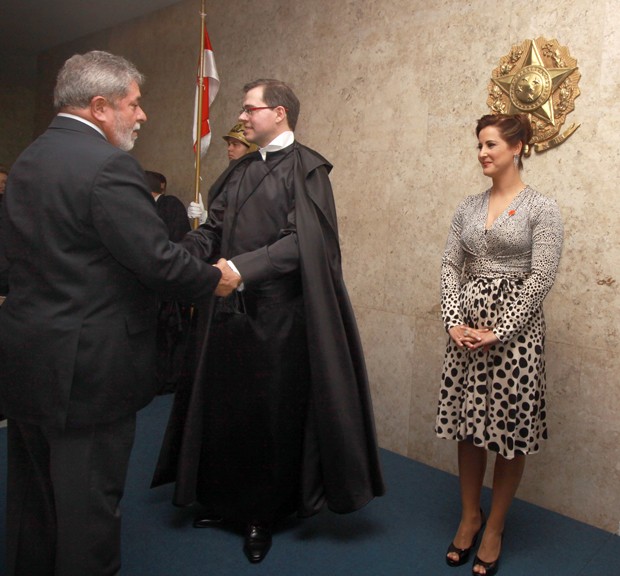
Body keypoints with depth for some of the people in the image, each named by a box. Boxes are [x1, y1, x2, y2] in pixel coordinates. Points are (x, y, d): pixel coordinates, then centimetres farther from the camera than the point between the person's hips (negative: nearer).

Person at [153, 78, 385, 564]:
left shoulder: (305, 169, -6)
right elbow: (213, 229, 9)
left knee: (272, 412, 6)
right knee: (223, 404, 13)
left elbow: (302, 242, -17)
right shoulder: (240, 171, 15)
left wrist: (240, 267, -25)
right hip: (230, 308, 6)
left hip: (278, 314, -6)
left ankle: (264, 514, 26)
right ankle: (226, 500, 34)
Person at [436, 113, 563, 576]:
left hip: (515, 328, -4)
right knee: (467, 423, 11)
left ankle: (494, 528, 24)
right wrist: (454, 321, -6)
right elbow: (451, 266, 7)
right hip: (467, 328, 5)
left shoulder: (541, 208, -5)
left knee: (511, 432, 5)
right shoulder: (468, 207, 9)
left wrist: (499, 332, -14)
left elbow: (541, 277, -11)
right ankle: (469, 516, 30)